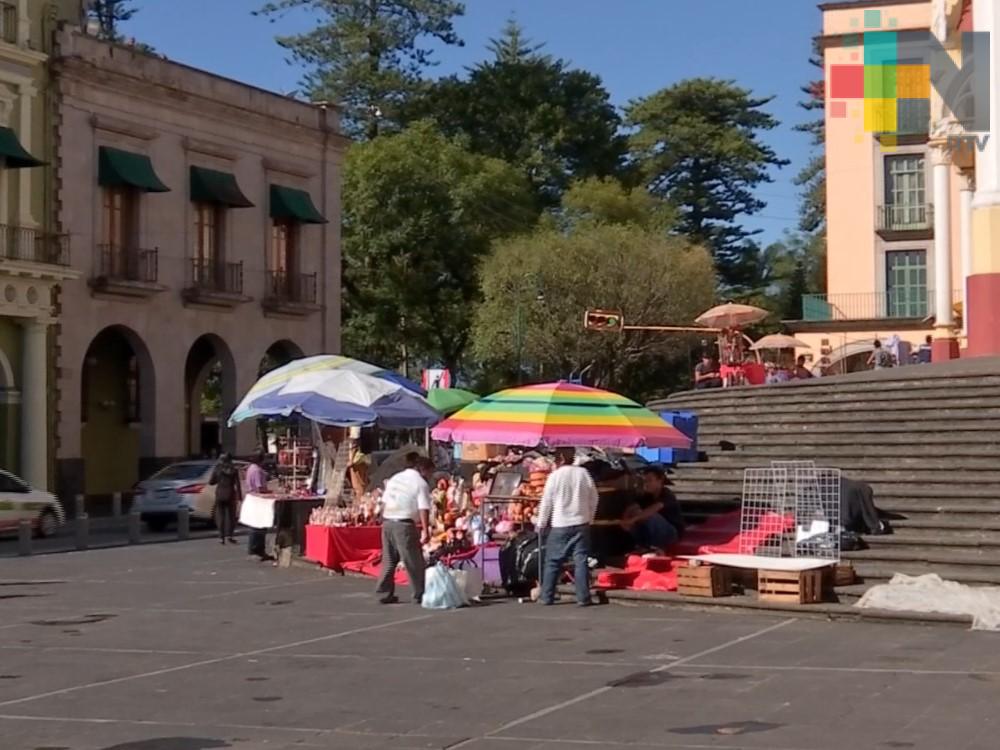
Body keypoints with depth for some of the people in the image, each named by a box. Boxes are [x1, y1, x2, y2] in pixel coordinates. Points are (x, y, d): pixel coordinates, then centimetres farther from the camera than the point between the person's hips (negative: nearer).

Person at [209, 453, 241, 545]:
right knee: (230, 515, 9)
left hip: (220, 494, 0)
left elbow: (211, 482, 2)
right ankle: (229, 535, -3)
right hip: (230, 494, 0)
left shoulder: (217, 469, -2)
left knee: (220, 516, 5)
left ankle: (221, 537, 1)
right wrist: (239, 497, -2)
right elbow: (237, 484, -5)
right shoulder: (234, 470, -2)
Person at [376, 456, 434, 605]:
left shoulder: (394, 479, 18)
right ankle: (420, 595, 4)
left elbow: (384, 503, 16)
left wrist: (384, 522, 18)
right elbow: (423, 509, -11)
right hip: (404, 524, -7)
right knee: (414, 561, 1)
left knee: (389, 560, 14)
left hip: (387, 522, 7)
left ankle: (385, 593, 15)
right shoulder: (421, 483, -3)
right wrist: (425, 530, -12)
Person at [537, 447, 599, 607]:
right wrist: (589, 518, 19)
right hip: (581, 524, 2)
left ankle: (547, 597, 10)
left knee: (553, 562, 8)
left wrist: (541, 524, 6)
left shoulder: (555, 476, -8)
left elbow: (546, 502, -5)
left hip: (560, 525, -2)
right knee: (581, 561, 2)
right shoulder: (583, 473, 1)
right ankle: (583, 598, -2)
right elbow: (593, 498, 6)